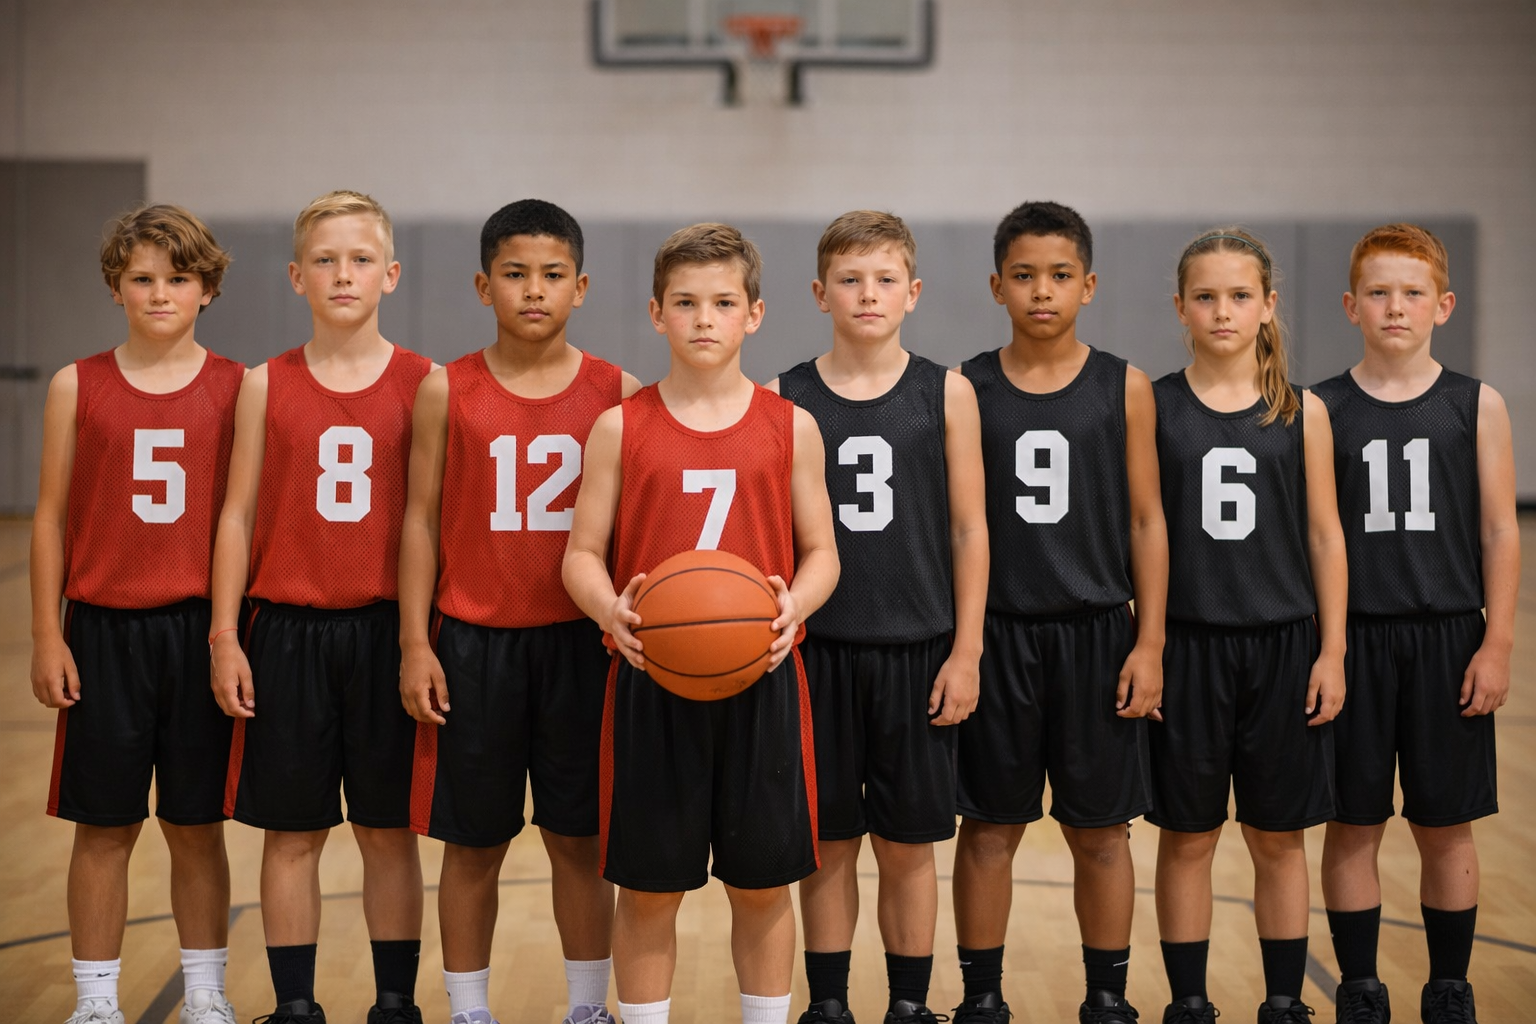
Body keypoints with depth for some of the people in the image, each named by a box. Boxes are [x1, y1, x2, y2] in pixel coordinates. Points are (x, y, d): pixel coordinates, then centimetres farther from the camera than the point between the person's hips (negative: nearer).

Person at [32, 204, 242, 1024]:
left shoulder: (236, 389, 1)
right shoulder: (77, 387, 2)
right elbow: (52, 516, 4)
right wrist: (47, 636, 0)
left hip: (199, 629, 0)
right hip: (104, 628, 0)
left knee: (196, 825, 8)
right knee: (103, 826, 6)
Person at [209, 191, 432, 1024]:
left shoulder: (423, 384, 0)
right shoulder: (266, 385, 2)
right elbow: (239, 513, 4)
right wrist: (225, 638, 0)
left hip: (386, 628, 0)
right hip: (286, 630, 1)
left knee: (389, 829, 7)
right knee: (292, 830, 7)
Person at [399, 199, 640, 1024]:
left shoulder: (616, 392, 0)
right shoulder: (447, 392, -1)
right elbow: (422, 518, 1)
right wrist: (415, 645, -2)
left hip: (579, 644, 0)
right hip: (473, 644, 0)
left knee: (579, 839, 9)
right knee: (473, 843, 8)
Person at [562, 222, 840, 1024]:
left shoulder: (790, 428, 4)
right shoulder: (620, 429, 2)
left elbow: (820, 551, 7)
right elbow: (583, 554, 2)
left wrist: (794, 605, -15)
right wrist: (612, 611, -19)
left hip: (760, 681, 1)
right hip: (651, 684, -1)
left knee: (763, 884, 8)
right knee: (647, 888, 5)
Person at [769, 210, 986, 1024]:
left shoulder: (946, 394, -1)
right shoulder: (784, 399, 0)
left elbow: (967, 530, 1)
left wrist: (966, 652, -2)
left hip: (916, 651, 0)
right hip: (818, 651, 0)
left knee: (908, 844, 8)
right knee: (827, 841, 8)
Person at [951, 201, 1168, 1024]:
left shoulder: (1124, 389, 0)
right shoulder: (966, 389, 0)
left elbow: (1145, 522, 2)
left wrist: (1149, 644, -2)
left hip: (1095, 632, 0)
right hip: (995, 636, 0)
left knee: (1100, 833, 8)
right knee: (988, 830, 7)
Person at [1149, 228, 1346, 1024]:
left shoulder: (1302, 413, 1)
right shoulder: (1152, 408, -1)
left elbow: (1325, 537, 3)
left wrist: (1332, 651, -1)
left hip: (1282, 645, 1)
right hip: (1186, 644, -1)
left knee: (1279, 838, 9)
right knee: (1186, 837, 7)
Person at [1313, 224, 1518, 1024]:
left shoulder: (1477, 407, 1)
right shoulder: (1322, 410, 1)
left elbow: (1499, 531, 1)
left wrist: (1496, 644, -4)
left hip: (1448, 640, 0)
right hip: (1353, 638, 0)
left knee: (1446, 828, 8)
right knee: (1353, 825, 5)